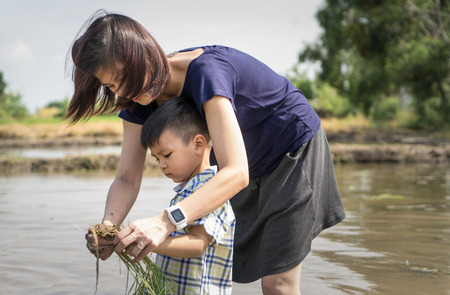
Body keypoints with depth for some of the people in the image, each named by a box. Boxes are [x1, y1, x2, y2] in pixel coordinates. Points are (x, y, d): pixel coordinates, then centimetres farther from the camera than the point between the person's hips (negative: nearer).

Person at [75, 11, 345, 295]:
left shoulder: (205, 71, -37)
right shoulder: (139, 100, -12)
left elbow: (236, 173, -45)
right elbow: (127, 178, -14)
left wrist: (166, 221, -57)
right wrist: (109, 225, -36)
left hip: (295, 147, -7)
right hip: (255, 167, 7)